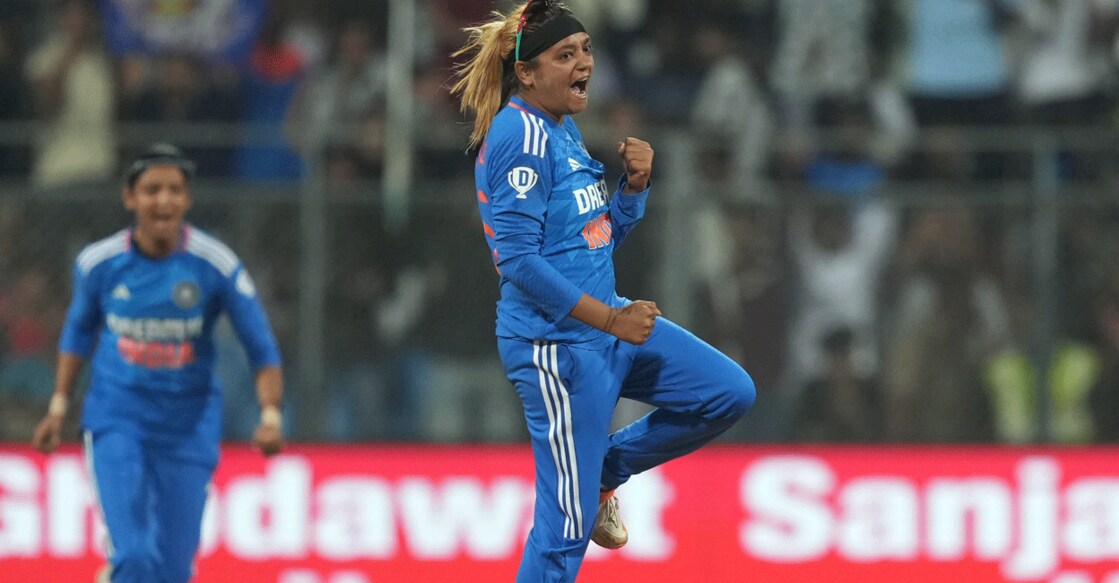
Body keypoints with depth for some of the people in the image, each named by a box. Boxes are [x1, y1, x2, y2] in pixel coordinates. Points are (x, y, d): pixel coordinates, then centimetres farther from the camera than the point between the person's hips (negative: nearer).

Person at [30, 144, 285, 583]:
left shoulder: (218, 266, -12)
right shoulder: (98, 262, -7)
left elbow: (263, 351, -7)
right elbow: (79, 331, 13)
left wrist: (270, 415, -21)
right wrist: (58, 407, 12)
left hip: (188, 427, 1)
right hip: (115, 419, 0)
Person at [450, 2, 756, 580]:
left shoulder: (562, 130, 11)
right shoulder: (522, 135, -17)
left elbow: (606, 234, 18)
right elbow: (519, 261, -23)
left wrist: (635, 183, -2)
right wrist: (611, 320, -21)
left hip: (604, 331, 9)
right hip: (556, 346, -9)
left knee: (730, 393, 10)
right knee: (568, 524, -6)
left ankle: (603, 470, 20)